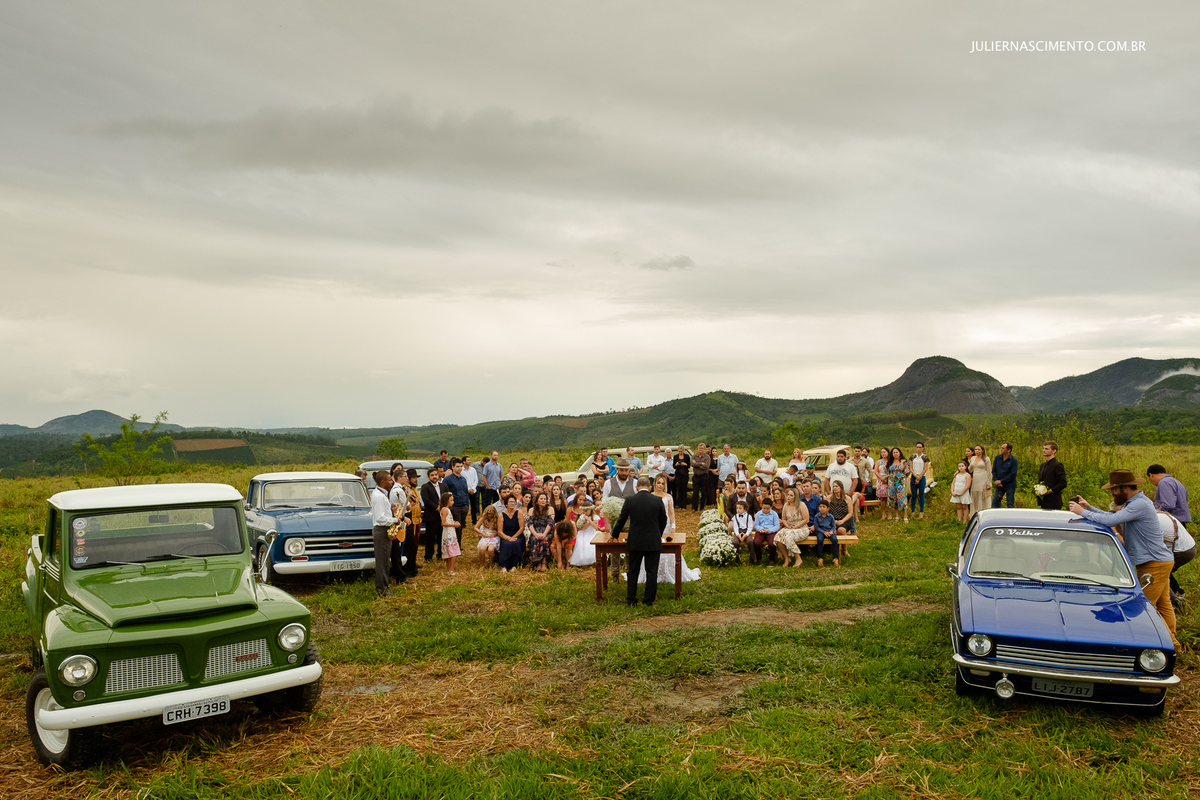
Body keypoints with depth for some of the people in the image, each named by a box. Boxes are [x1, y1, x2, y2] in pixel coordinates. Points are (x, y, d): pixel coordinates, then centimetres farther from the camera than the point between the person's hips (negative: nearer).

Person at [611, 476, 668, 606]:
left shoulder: (629, 501, -5)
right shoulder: (658, 501, -5)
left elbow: (621, 520, 5)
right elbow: (663, 521, 7)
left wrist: (614, 535, 22)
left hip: (635, 542, 1)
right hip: (653, 542, 0)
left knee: (633, 571, 12)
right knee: (652, 572, 7)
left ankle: (631, 600, 15)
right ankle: (649, 600, 11)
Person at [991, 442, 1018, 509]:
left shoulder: (1013, 460, -9)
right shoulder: (997, 458, 6)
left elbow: (1013, 474, -14)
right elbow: (993, 470, 9)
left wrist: (1001, 481, -15)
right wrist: (996, 480, -8)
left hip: (1009, 486, -5)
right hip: (999, 486, 5)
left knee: (1010, 505, 2)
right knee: (995, 502, 4)